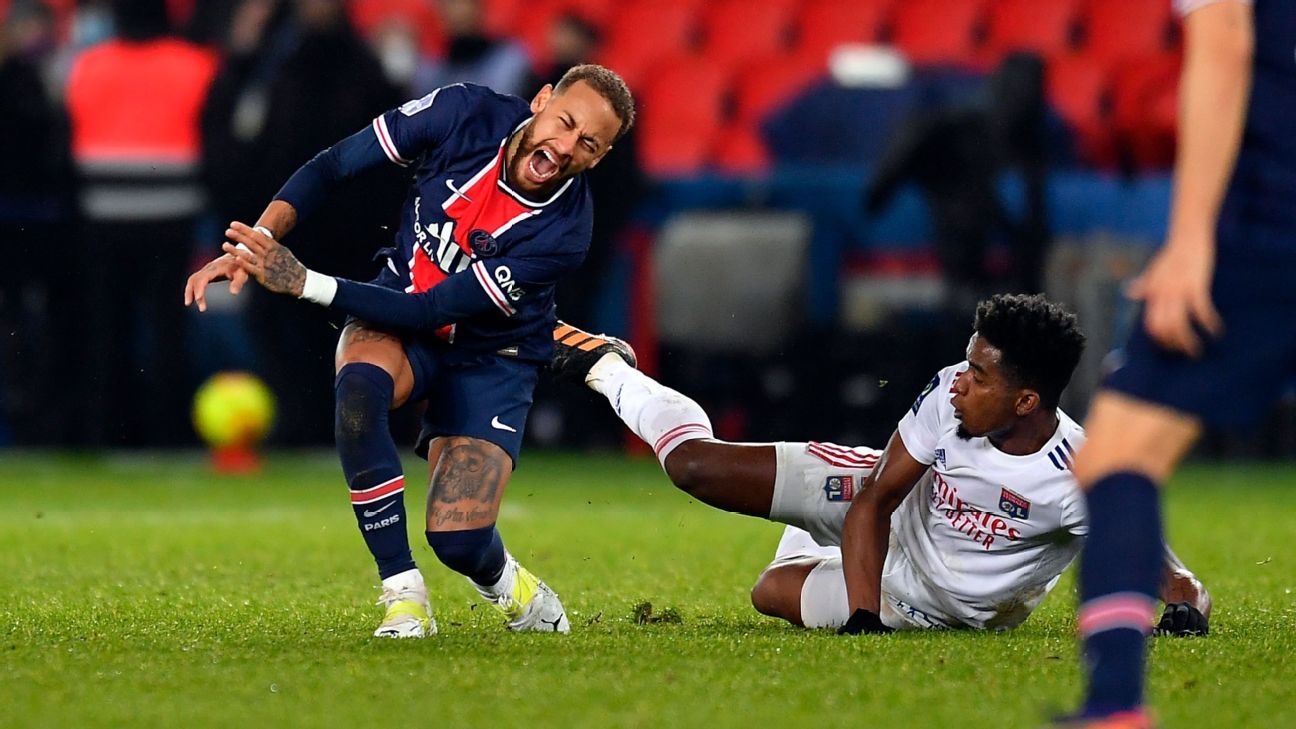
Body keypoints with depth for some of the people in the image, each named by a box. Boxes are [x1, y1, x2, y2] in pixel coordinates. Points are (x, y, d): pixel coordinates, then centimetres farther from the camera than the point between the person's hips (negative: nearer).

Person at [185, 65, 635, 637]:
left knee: (458, 542, -17)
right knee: (359, 384, -35)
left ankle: (509, 588, 24)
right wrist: (256, 243, -23)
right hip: (400, 317, 2)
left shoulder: (562, 233, -28)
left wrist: (304, 283, -34)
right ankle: (404, 599, -23)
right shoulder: (464, 113, -21)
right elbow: (331, 167, -10)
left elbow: (431, 312, -29)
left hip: (489, 358, -2)